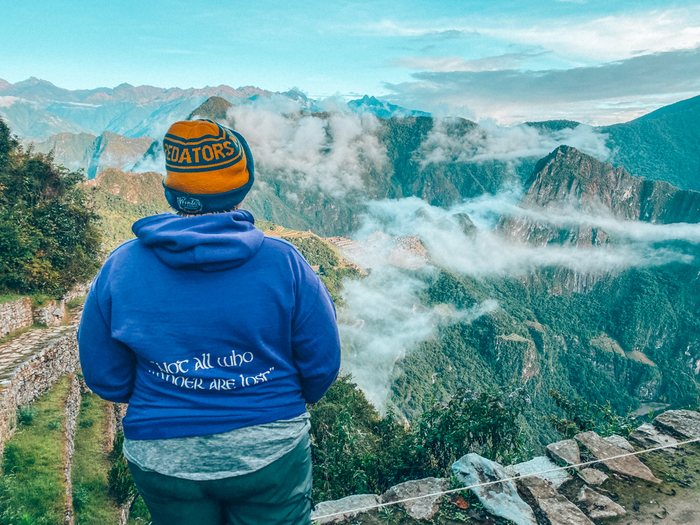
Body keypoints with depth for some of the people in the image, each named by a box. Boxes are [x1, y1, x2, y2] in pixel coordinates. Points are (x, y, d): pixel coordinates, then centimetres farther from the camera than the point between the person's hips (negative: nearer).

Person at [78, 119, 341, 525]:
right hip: (269, 455, -2)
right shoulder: (284, 263, -16)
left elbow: (106, 377, -1)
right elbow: (322, 366, -8)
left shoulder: (119, 268, -12)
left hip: (163, 462, 3)